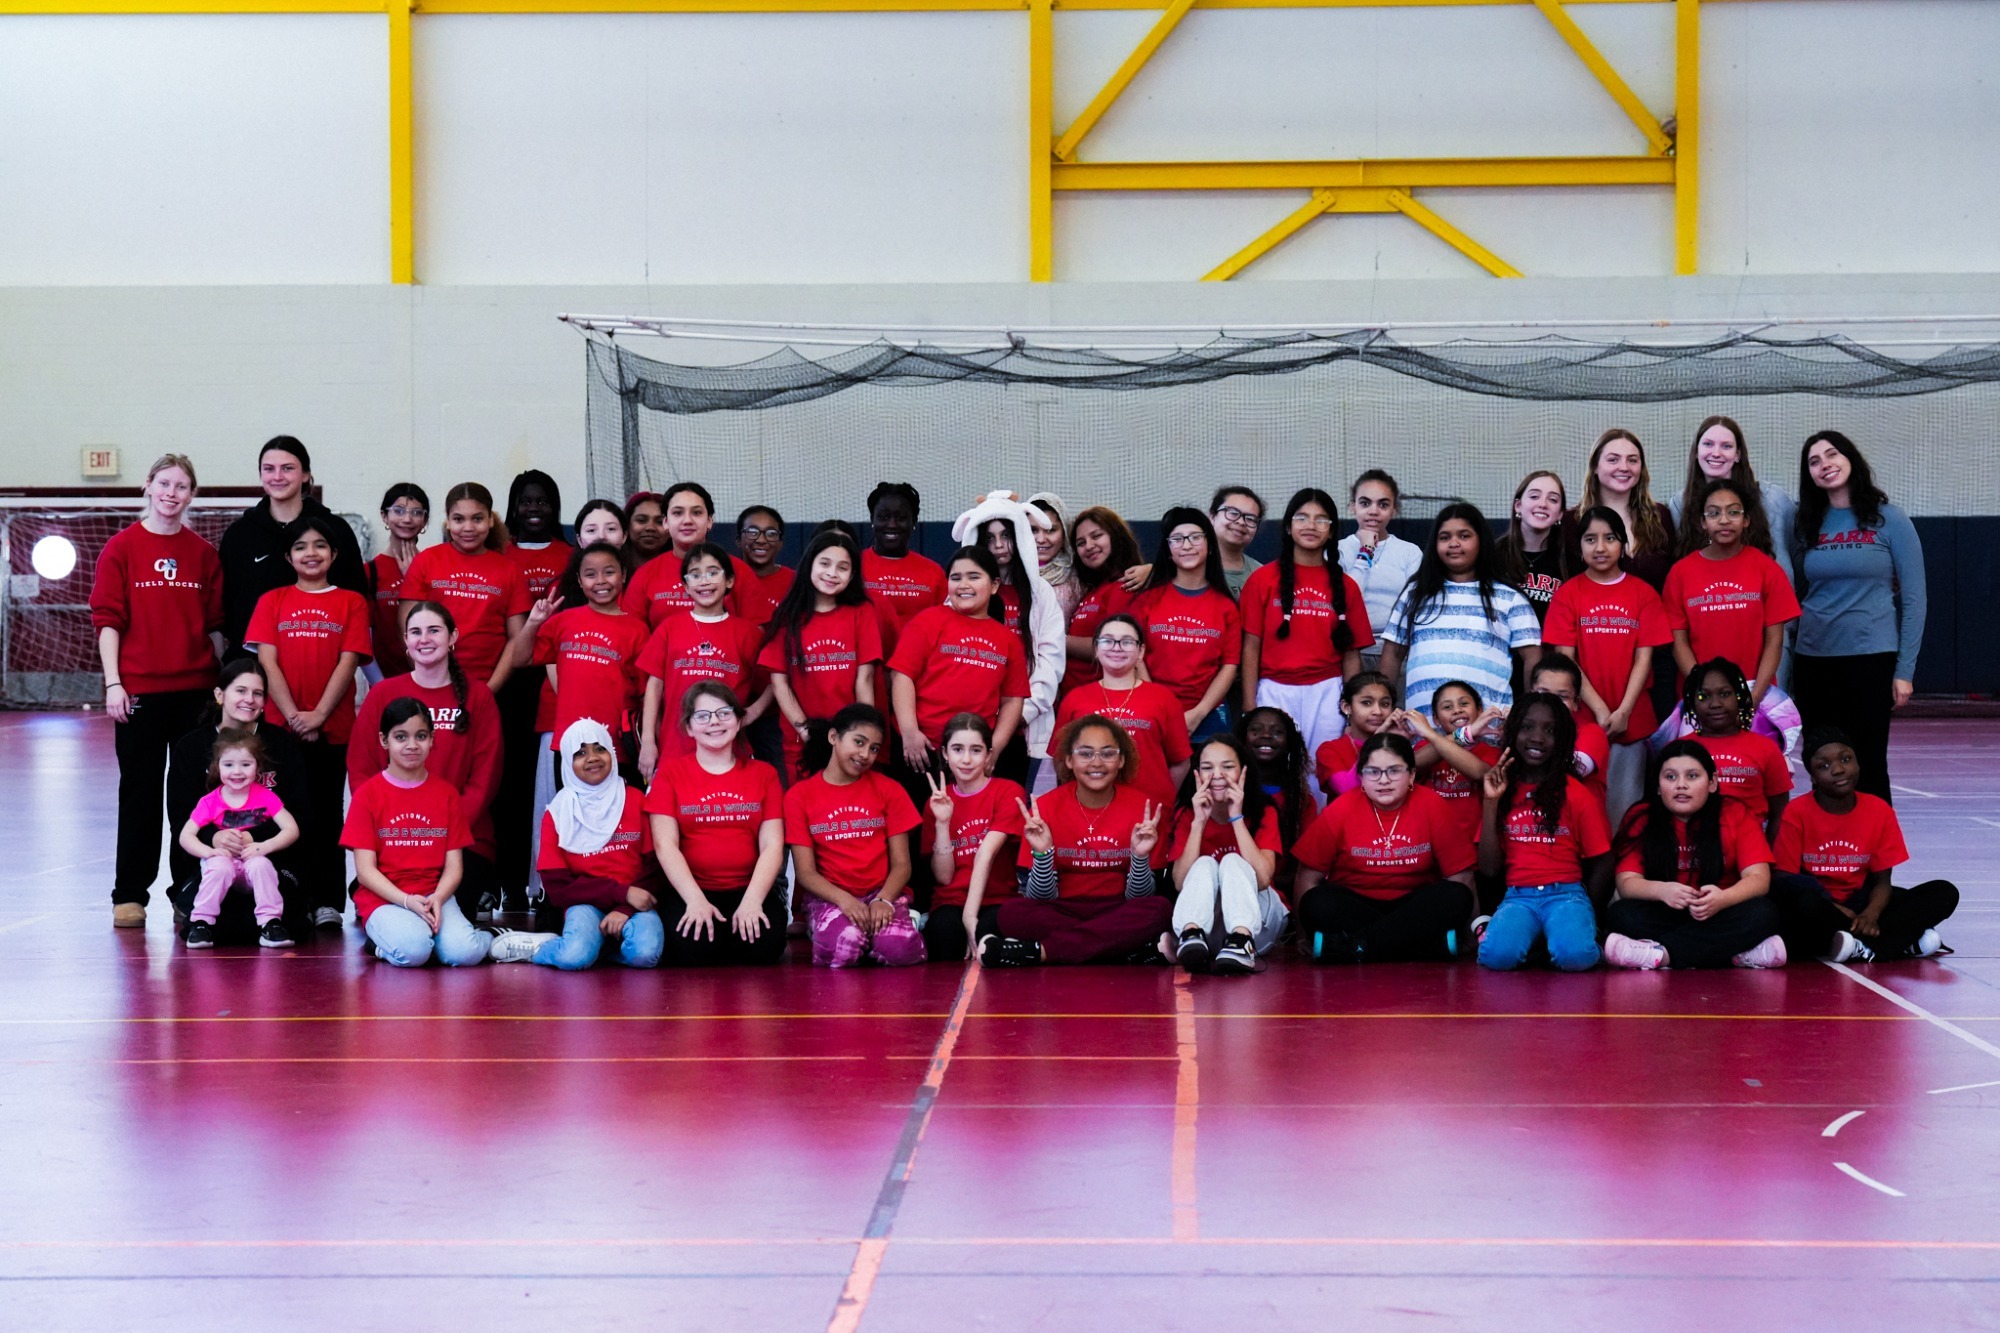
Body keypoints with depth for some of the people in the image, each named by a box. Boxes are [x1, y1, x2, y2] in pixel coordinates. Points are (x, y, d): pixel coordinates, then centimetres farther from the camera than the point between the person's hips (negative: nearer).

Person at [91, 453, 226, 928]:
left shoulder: (203, 553, 6)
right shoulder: (122, 549, 0)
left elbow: (216, 623, 9)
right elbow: (107, 620, -2)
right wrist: (113, 683, -8)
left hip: (196, 688, 2)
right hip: (139, 690, -2)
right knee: (140, 790, 3)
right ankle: (129, 895, 10)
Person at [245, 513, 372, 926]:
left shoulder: (351, 603, 6)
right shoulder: (272, 601, 8)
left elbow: (348, 663, -2)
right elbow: (267, 661, 0)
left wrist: (318, 714, -13)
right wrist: (293, 715, -11)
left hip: (332, 727, -1)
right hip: (280, 725, 1)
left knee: (325, 812, 1)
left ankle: (328, 902, 3)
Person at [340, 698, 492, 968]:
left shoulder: (446, 793, 9)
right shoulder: (367, 794, 1)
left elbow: (454, 866, 6)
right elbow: (365, 870, -4)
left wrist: (437, 899, -16)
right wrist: (407, 901, -18)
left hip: (435, 896, 1)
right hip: (383, 898, -1)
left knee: (465, 953, -29)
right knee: (412, 951, -33)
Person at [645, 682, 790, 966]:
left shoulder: (764, 774, 11)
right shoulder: (670, 773, 7)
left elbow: (772, 845, 2)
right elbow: (665, 845, -3)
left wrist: (752, 900, -15)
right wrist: (695, 900, -18)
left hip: (749, 890, 1)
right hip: (692, 891, -1)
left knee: (765, 944, -30)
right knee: (692, 948, -32)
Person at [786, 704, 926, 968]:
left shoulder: (888, 790, 7)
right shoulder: (799, 796, 3)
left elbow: (901, 864, 3)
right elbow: (805, 872, -2)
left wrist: (884, 901, -17)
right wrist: (844, 899, -20)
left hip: (883, 893, 1)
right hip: (830, 897, -1)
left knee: (900, 948, -33)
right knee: (843, 945, -37)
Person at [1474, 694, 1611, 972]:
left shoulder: (1576, 794, 5)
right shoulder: (1502, 790, 11)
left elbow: (1601, 863, 9)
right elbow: (1489, 868, 3)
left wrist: (1582, 914, 4)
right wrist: (1490, 802, -2)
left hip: (1565, 894, -1)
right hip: (1517, 897, 1)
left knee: (1575, 955, -35)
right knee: (1497, 955, -33)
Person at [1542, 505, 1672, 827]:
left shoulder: (1643, 593, 5)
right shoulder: (1567, 594, 2)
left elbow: (1643, 658, 0)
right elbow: (1565, 659, -3)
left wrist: (1623, 712, -11)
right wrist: (1600, 710, -11)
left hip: (1631, 721, 1)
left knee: (1624, 807, 2)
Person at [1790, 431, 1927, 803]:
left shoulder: (1888, 520, -2)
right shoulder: (1809, 525, 9)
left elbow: (1914, 599, -2)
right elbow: (1799, 599, 13)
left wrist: (1905, 670, -7)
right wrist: (1788, 668, 7)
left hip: (1870, 660, -4)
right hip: (1813, 661, 4)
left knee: (1867, 766, -1)